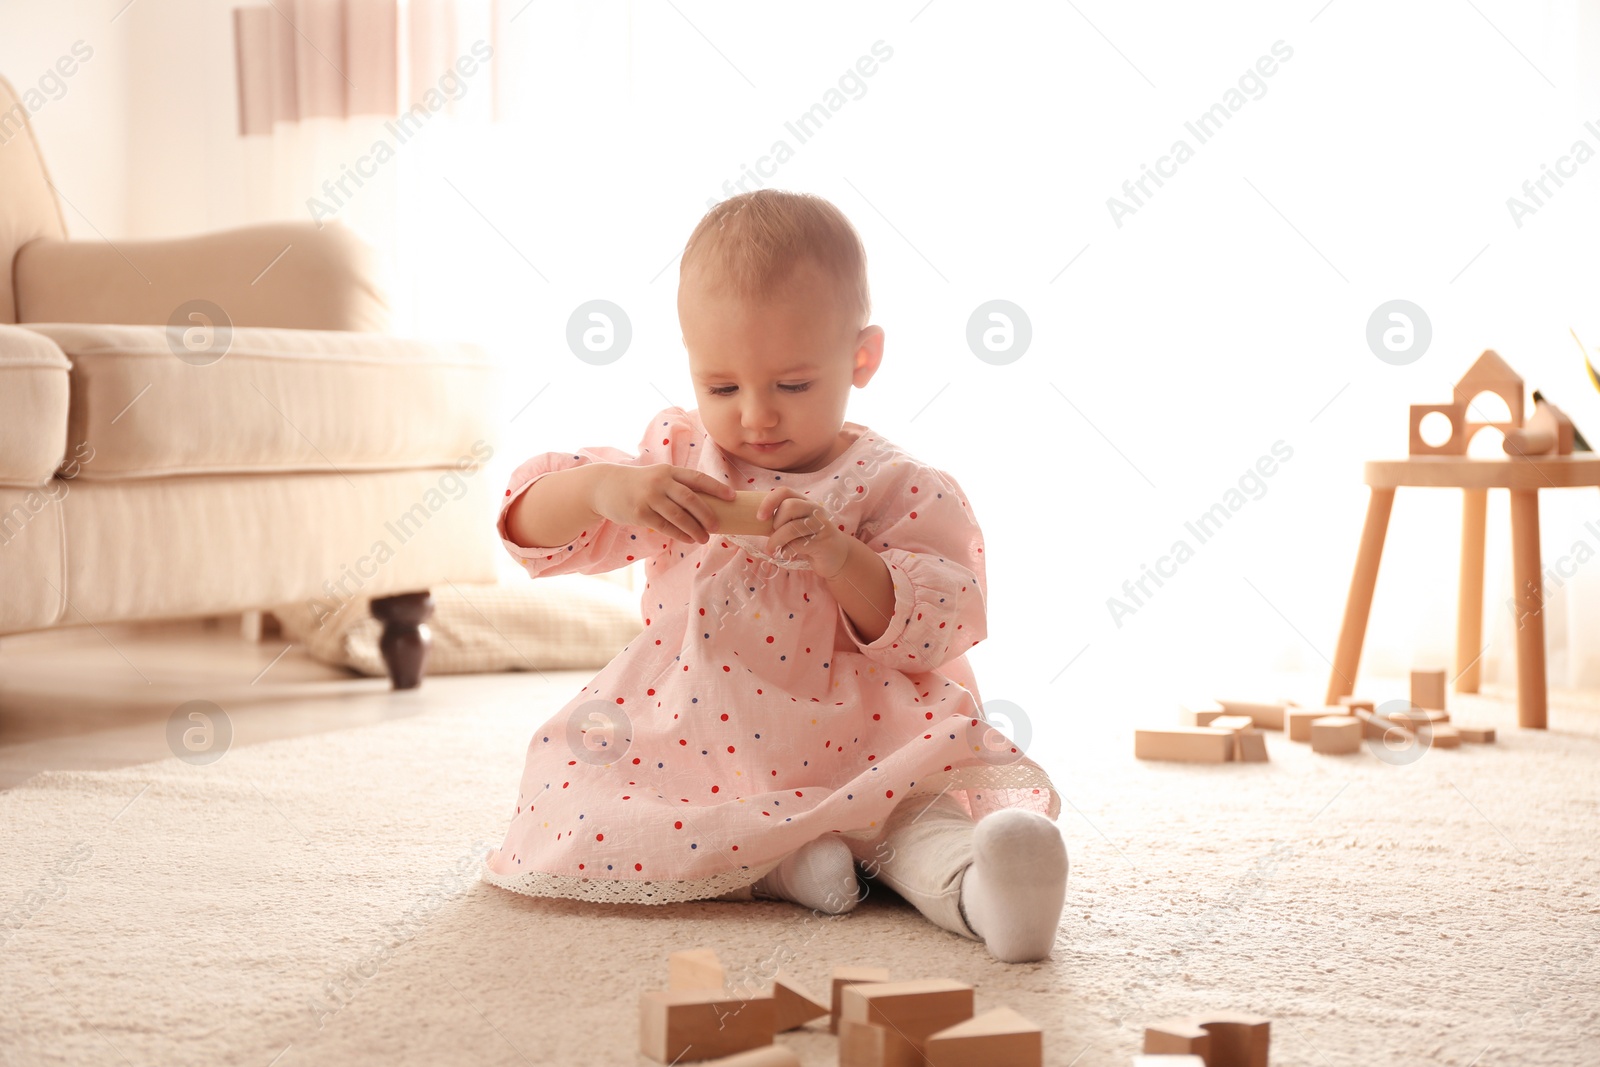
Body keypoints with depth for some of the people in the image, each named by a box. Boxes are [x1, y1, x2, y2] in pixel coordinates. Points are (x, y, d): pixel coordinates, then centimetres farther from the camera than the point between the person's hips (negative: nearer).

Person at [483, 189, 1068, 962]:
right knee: (558, 825, -24)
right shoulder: (675, 457, 6)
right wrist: (601, 485, -20)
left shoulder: (897, 490, -2)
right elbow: (531, 527, 3)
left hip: (850, 753, -2)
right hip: (686, 750, 3)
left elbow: (935, 631, -10)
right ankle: (774, 862, -25)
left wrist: (840, 556, -26)